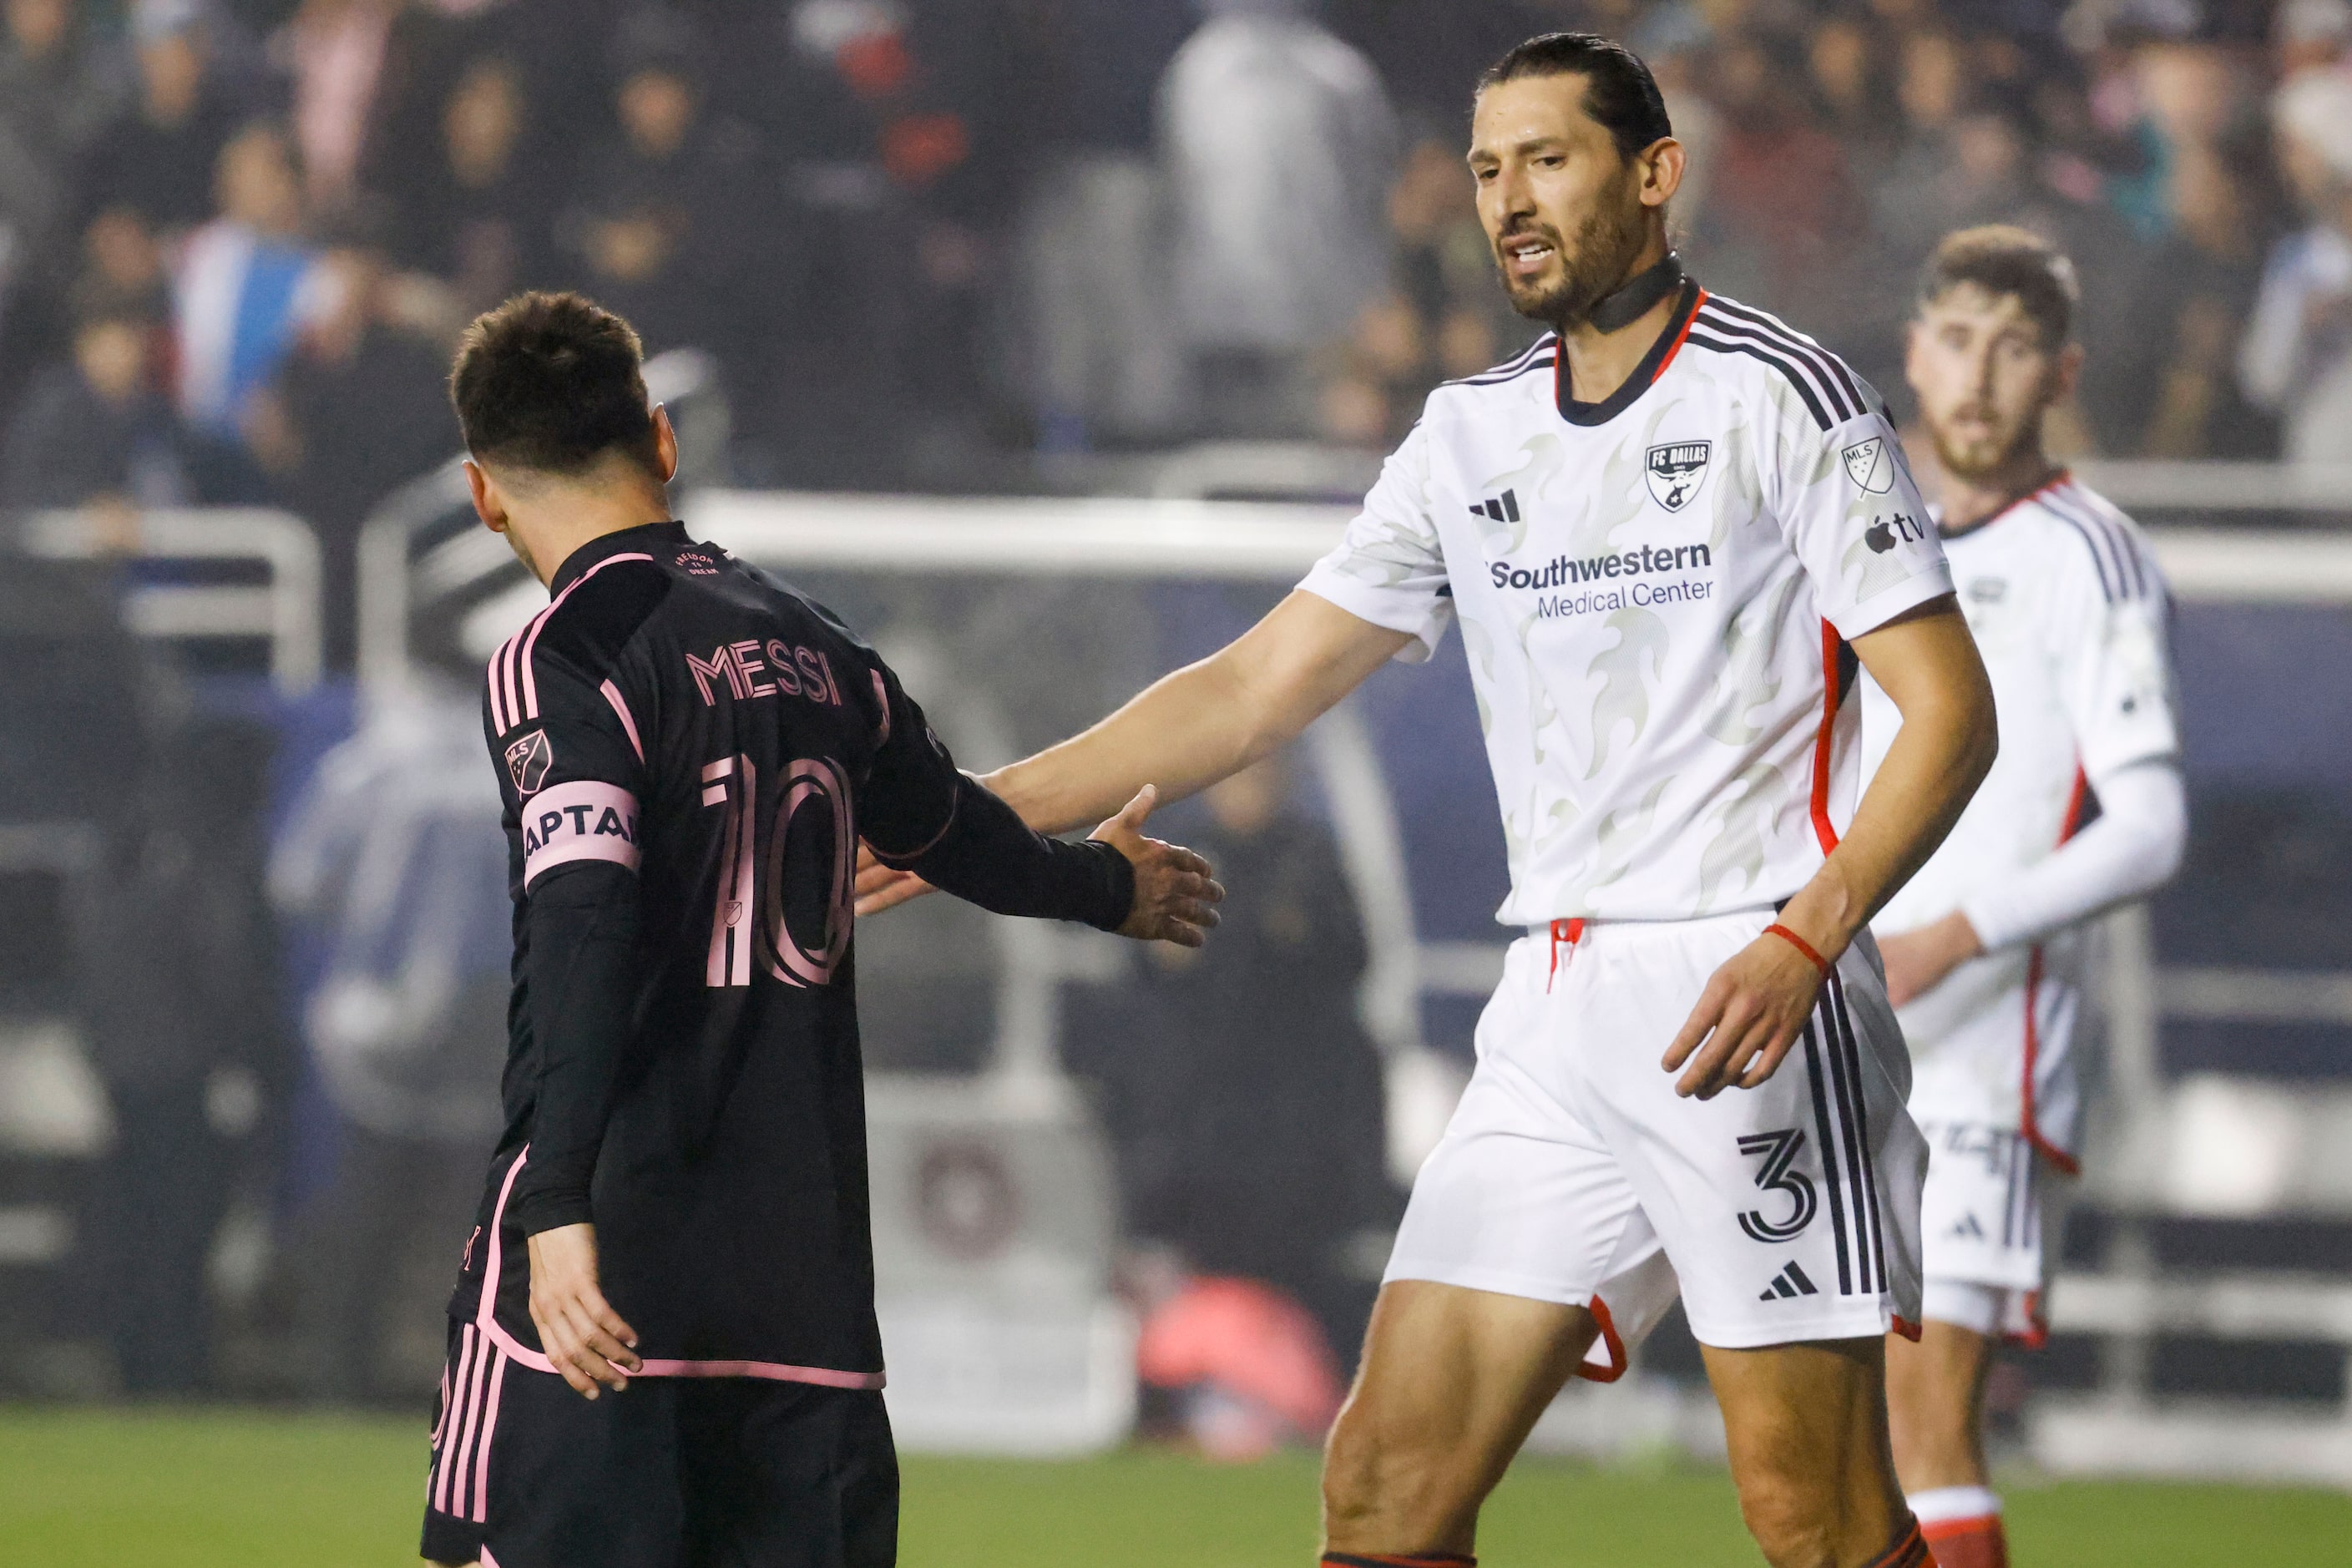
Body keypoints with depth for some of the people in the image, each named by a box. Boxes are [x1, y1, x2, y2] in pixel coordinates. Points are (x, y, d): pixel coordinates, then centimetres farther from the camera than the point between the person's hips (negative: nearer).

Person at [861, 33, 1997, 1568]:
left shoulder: (1783, 395, -4)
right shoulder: (1475, 432, 15)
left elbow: (1951, 708, -7)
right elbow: (1259, 685, 19)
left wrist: (1805, 941, -20)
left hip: (1750, 998, -6)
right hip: (1555, 1018, 7)